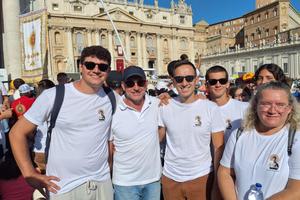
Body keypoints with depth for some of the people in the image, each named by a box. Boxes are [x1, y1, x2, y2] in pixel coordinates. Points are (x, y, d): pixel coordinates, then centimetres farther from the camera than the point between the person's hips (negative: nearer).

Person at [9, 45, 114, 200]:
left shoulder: (111, 98, -4)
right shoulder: (53, 96, -12)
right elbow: (17, 133, -5)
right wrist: (30, 174, -8)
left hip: (103, 182, 3)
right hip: (64, 187, -2)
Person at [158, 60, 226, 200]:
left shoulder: (211, 108, -9)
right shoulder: (165, 107, -4)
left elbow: (218, 148, -5)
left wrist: (218, 180, -7)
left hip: (201, 177, -1)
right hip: (170, 178, 2)